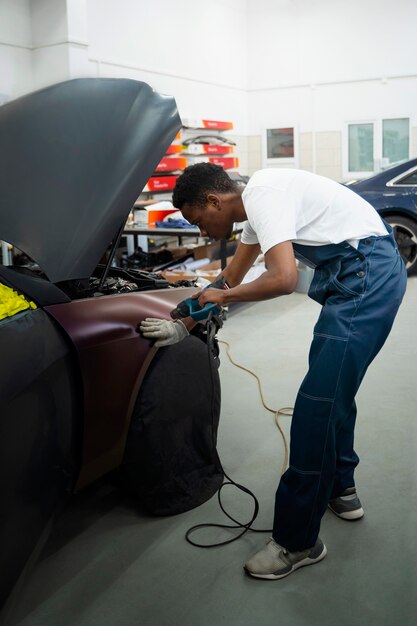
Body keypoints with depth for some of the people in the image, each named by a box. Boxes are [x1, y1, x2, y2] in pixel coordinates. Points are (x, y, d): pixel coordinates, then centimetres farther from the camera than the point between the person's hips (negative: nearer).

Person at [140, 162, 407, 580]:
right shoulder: (254, 206, 16)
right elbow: (233, 276, 26)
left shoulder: (263, 197, -16)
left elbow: (283, 279, -27)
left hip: (368, 272, -11)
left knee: (319, 402, -11)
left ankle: (297, 543, -1)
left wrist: (222, 295, -10)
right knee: (331, 390, 19)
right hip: (359, 276, 11)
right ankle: (340, 490, 38)